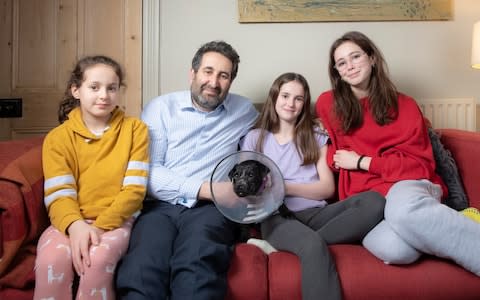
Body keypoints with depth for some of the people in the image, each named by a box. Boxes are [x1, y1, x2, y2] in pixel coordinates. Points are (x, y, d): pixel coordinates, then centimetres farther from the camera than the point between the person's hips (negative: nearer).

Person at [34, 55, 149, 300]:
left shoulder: (135, 128, 3)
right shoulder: (57, 137, 5)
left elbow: (135, 189, -4)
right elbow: (59, 195, -5)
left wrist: (100, 226, -16)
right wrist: (75, 225, -26)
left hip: (116, 220, -1)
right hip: (72, 222, 1)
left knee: (98, 258, -31)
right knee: (51, 259, -29)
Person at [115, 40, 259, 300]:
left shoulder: (245, 110, 17)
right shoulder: (161, 107, 10)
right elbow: (147, 170, 1)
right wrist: (201, 188, -10)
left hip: (210, 207, 1)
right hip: (159, 206, 0)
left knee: (197, 267, -33)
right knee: (142, 272, -31)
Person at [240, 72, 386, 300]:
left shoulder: (316, 137, 17)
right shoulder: (254, 139, 14)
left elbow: (328, 188, 6)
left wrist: (284, 187, -8)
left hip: (315, 213, 5)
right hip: (277, 216, -4)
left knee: (374, 202, -27)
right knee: (314, 246, -40)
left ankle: (280, 246, -28)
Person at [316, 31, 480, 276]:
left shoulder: (404, 105, 7)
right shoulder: (327, 104, 10)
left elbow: (419, 163, 1)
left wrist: (360, 162, -6)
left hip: (406, 182, 0)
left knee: (403, 209, -42)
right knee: (394, 248, -37)